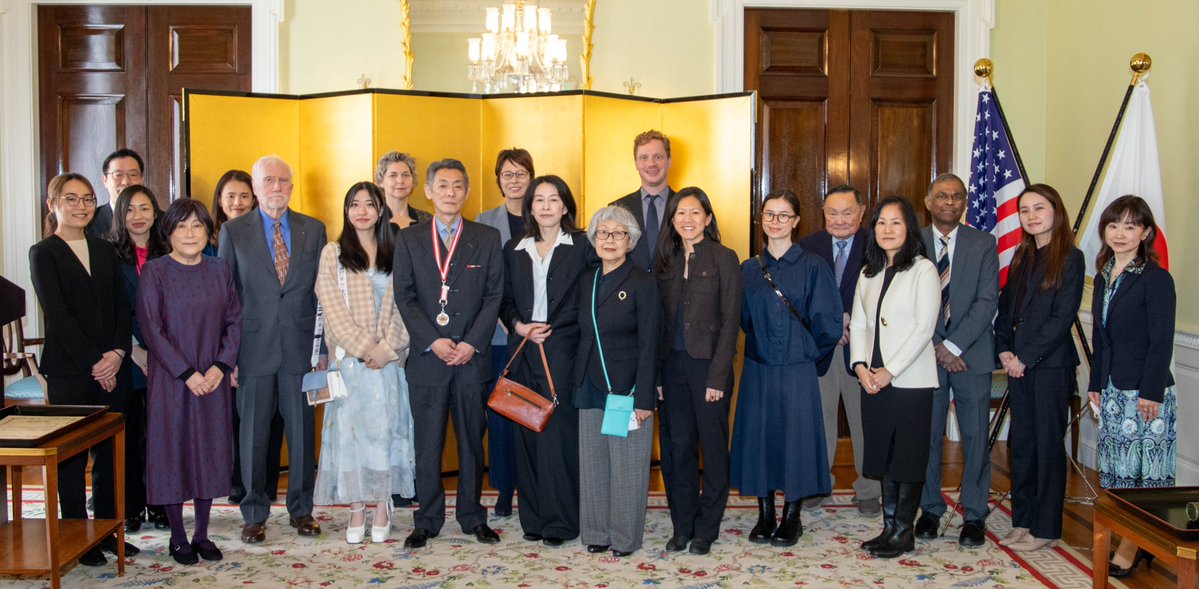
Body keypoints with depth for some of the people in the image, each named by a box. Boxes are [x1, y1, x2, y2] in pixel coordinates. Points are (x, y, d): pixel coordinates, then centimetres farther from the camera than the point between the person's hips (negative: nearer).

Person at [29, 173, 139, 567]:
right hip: (69, 372, -4)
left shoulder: (105, 250, 14)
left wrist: (118, 352, -7)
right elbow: (58, 314, -9)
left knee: (111, 454, 7)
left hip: (112, 368, 5)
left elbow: (122, 307, 9)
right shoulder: (43, 253, -1)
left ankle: (108, 531, 17)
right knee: (72, 456, 2)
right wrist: (93, 362, -13)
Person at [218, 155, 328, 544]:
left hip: (301, 347, 1)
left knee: (303, 431, 6)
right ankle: (254, 515, 18)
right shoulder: (234, 231, 4)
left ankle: (301, 509, 20)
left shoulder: (314, 230, 7)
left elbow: (323, 292, 8)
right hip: (254, 348, -1)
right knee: (253, 434, 5)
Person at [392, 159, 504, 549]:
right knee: (427, 443, 4)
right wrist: (433, 341, -10)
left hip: (472, 357, 0)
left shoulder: (487, 239, 7)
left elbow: (494, 296, 2)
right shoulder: (409, 239, 6)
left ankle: (473, 517, 19)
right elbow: (404, 297, 1)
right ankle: (427, 521, 14)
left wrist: (471, 343, -9)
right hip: (427, 357, 0)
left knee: (472, 440, 8)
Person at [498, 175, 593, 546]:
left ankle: (559, 520, 3)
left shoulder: (581, 246, 2)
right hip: (523, 350, 4)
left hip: (564, 351, -4)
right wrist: (519, 326, -4)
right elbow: (504, 300, 15)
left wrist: (553, 329, -8)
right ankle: (533, 517, 14)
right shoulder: (514, 250, 13)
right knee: (527, 434, 4)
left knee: (558, 432, -6)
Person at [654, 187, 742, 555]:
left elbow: (730, 321, -8)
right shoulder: (666, 261, 9)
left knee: (713, 447, 5)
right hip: (672, 363, 4)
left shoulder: (724, 259, -4)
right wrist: (657, 374, 2)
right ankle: (682, 526, 19)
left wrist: (717, 376, -13)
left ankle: (706, 528, 17)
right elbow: (660, 321, 9)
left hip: (708, 363, -4)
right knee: (676, 446, 8)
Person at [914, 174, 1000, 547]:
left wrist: (954, 345, -13)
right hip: (926, 353, 0)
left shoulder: (983, 244, 4)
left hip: (971, 355, 0)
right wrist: (935, 348, -9)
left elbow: (987, 301, -5)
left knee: (975, 438, 3)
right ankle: (930, 510, 18)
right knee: (927, 436, 5)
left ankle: (974, 516, 13)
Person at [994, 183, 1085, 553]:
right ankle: (1023, 521, 20)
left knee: (1048, 444, 1)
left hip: (1051, 364, -6)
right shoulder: (1022, 257, 13)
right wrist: (1004, 350, -1)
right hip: (1019, 365, 7)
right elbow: (1005, 308, 13)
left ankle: (1045, 529, 10)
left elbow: (1062, 317, -13)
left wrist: (1026, 357, -14)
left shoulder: (1069, 258, -7)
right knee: (1021, 442, 10)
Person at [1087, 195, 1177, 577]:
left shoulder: (1156, 279, -10)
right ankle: (1138, 542, 20)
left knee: (1147, 469, 0)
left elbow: (1162, 341, -13)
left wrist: (1151, 392, -16)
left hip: (1145, 391, -7)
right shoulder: (1103, 277, 10)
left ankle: (1130, 547, 5)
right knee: (1117, 467, 10)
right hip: (1112, 390, 8)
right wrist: (1096, 384, 12)